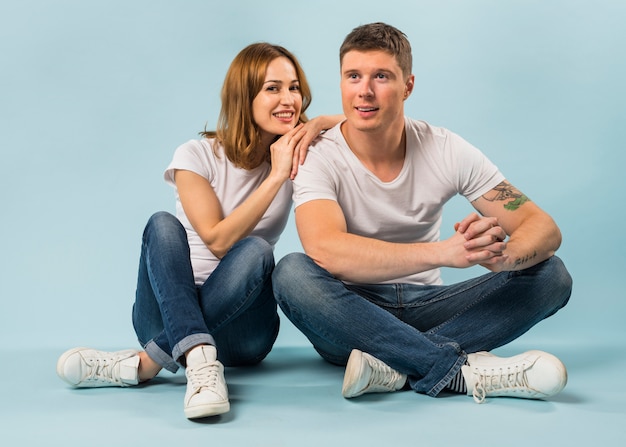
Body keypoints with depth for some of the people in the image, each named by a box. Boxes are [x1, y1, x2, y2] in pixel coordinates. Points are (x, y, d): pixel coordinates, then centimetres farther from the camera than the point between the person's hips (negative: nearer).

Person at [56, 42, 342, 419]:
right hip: (166, 313, -1)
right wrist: (275, 177, -19)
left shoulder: (294, 153, 2)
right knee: (163, 224, -28)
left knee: (256, 250, -30)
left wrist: (314, 126, -16)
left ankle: (144, 363, -30)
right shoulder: (198, 155, -7)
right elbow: (218, 239, -16)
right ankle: (200, 362, -44)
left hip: (239, 323, 1)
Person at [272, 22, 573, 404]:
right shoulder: (318, 159, -13)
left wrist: (501, 254, -33)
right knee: (292, 273, -33)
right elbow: (325, 250, -33)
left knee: (551, 275, -15)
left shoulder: (446, 150, -5)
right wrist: (443, 251, -42)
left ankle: (395, 366, -27)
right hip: (351, 316, -2)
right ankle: (462, 369, -29)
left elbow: (545, 228, -9)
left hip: (425, 310, 3)